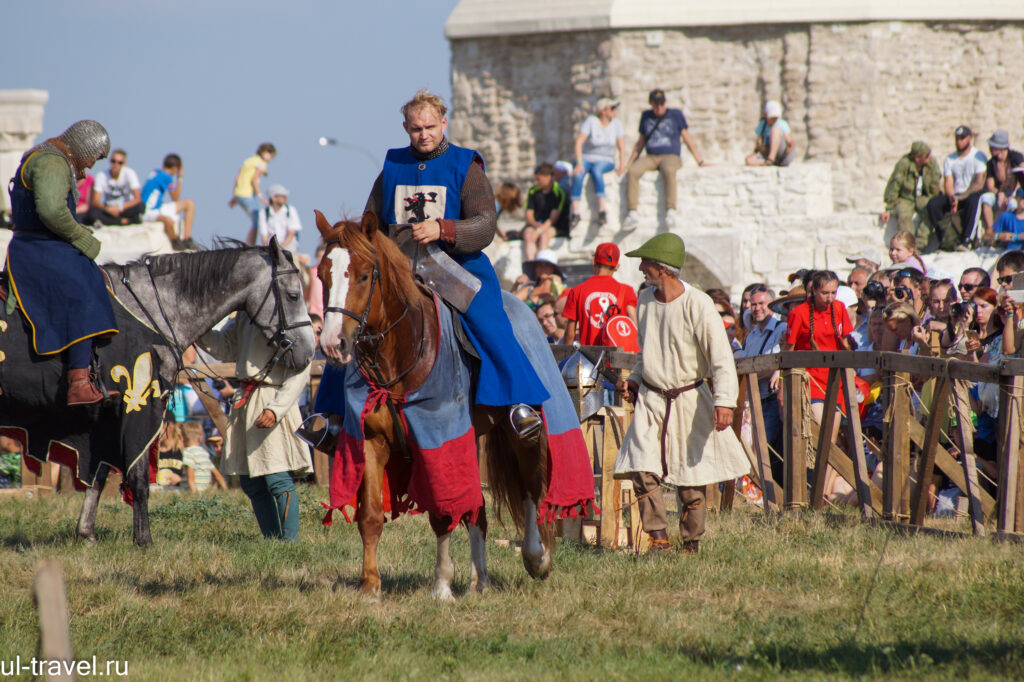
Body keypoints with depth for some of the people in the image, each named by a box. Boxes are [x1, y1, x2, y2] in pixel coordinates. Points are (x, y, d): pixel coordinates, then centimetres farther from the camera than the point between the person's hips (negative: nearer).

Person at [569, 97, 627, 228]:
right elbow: (578, 142, -13)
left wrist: (621, 166, -12)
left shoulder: (616, 124, 3)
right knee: (578, 173, -36)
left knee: (596, 170, -37)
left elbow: (622, 147, 3)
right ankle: (575, 213, -39)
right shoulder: (590, 121, -7)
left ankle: (601, 210, -45)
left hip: (606, 161, 1)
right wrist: (579, 162, -24)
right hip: (586, 158, -1)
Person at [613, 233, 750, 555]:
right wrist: (634, 380, 7)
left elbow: (721, 357, -14)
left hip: (689, 400, -4)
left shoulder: (698, 304, -13)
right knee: (642, 468, -12)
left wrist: (724, 400, -25)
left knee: (690, 477, 1)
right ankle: (658, 537, -7)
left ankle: (692, 543, 16)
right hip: (650, 400, 4)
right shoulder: (645, 300, 6)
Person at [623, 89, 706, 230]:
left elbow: (687, 138, 11)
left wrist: (699, 160, 7)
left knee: (668, 170, -41)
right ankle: (632, 213, -33)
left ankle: (670, 212, -45)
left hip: (671, 156, -3)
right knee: (632, 172, -29)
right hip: (650, 158, 3)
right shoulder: (646, 116, 18)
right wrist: (628, 163, 23)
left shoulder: (676, 114, 9)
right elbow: (641, 142, 25)